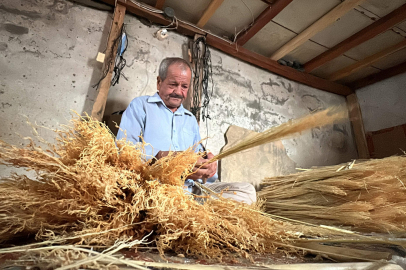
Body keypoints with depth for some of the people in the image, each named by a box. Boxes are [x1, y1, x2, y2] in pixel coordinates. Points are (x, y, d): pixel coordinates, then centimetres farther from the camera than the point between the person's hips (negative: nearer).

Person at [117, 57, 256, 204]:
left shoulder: (191, 119, 29)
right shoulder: (140, 105, 11)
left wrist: (209, 162, 0)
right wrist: (163, 157, -23)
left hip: (191, 187, 7)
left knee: (247, 190, -17)